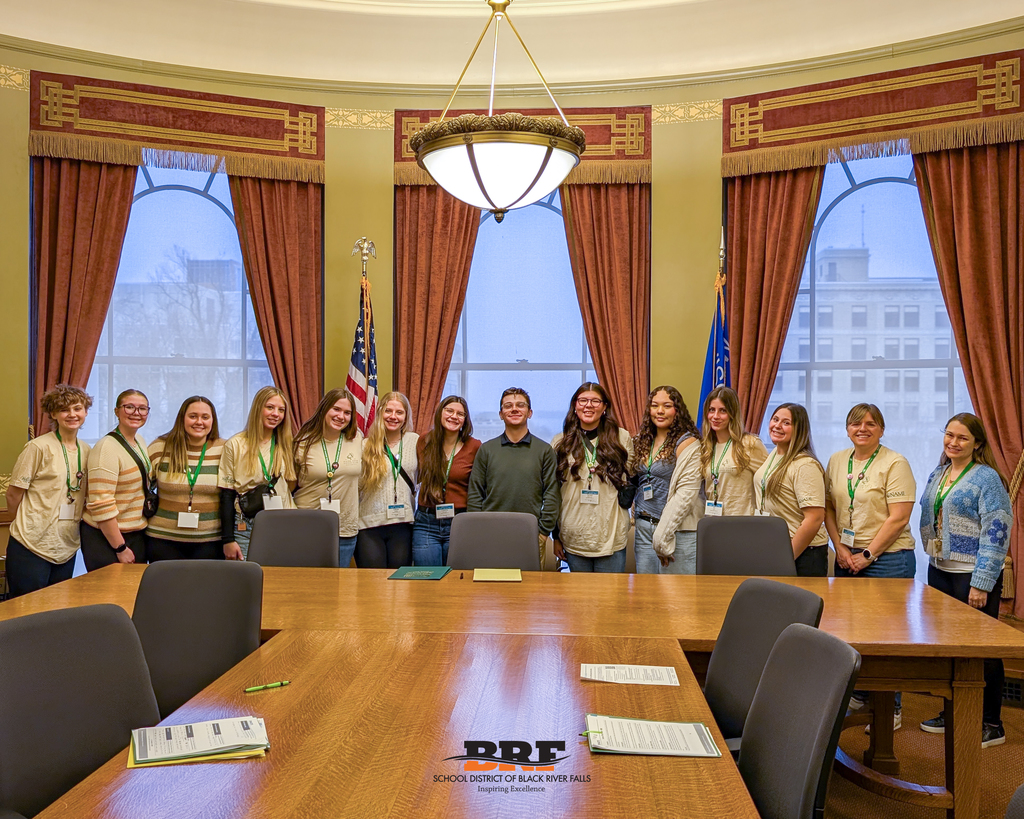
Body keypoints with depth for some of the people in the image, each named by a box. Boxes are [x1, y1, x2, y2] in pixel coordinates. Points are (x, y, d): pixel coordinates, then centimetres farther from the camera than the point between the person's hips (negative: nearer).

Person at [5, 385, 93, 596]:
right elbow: (13, 494, -6)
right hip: (32, 547, -6)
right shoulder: (39, 447, -10)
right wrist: (25, 527, 3)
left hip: (67, 548, 6)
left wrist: (72, 526, 11)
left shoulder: (86, 451, 8)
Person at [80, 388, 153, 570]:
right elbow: (101, 506, -22)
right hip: (106, 539, -8)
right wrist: (120, 548, -19)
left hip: (137, 534, 8)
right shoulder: (106, 448, -18)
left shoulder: (140, 441, 7)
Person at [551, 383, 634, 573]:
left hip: (612, 537, -1)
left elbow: (631, 483, 14)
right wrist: (555, 535, 8)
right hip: (574, 537, 1)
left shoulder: (622, 438, 4)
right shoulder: (560, 442, 7)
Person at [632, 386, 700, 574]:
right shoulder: (643, 441, 12)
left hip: (677, 530, -6)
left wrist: (665, 534, -19)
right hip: (643, 528, 6)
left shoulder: (687, 443, -10)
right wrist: (636, 516, 10)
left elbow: (687, 494, -17)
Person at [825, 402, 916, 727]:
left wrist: (868, 555, -13)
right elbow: (828, 508, 10)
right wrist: (840, 548, -2)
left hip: (887, 558, -5)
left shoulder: (895, 463, -8)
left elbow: (898, 518, -13)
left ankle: (891, 708, 12)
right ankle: (858, 693, 26)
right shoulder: (836, 461, 9)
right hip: (846, 557, 5)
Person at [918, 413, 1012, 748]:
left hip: (973, 575, -7)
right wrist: (932, 556, 15)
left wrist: (981, 583, -19)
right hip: (939, 570, 7)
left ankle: (991, 724, 13)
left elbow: (996, 532, -16)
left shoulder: (986, 478, -12)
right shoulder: (937, 475, 10)